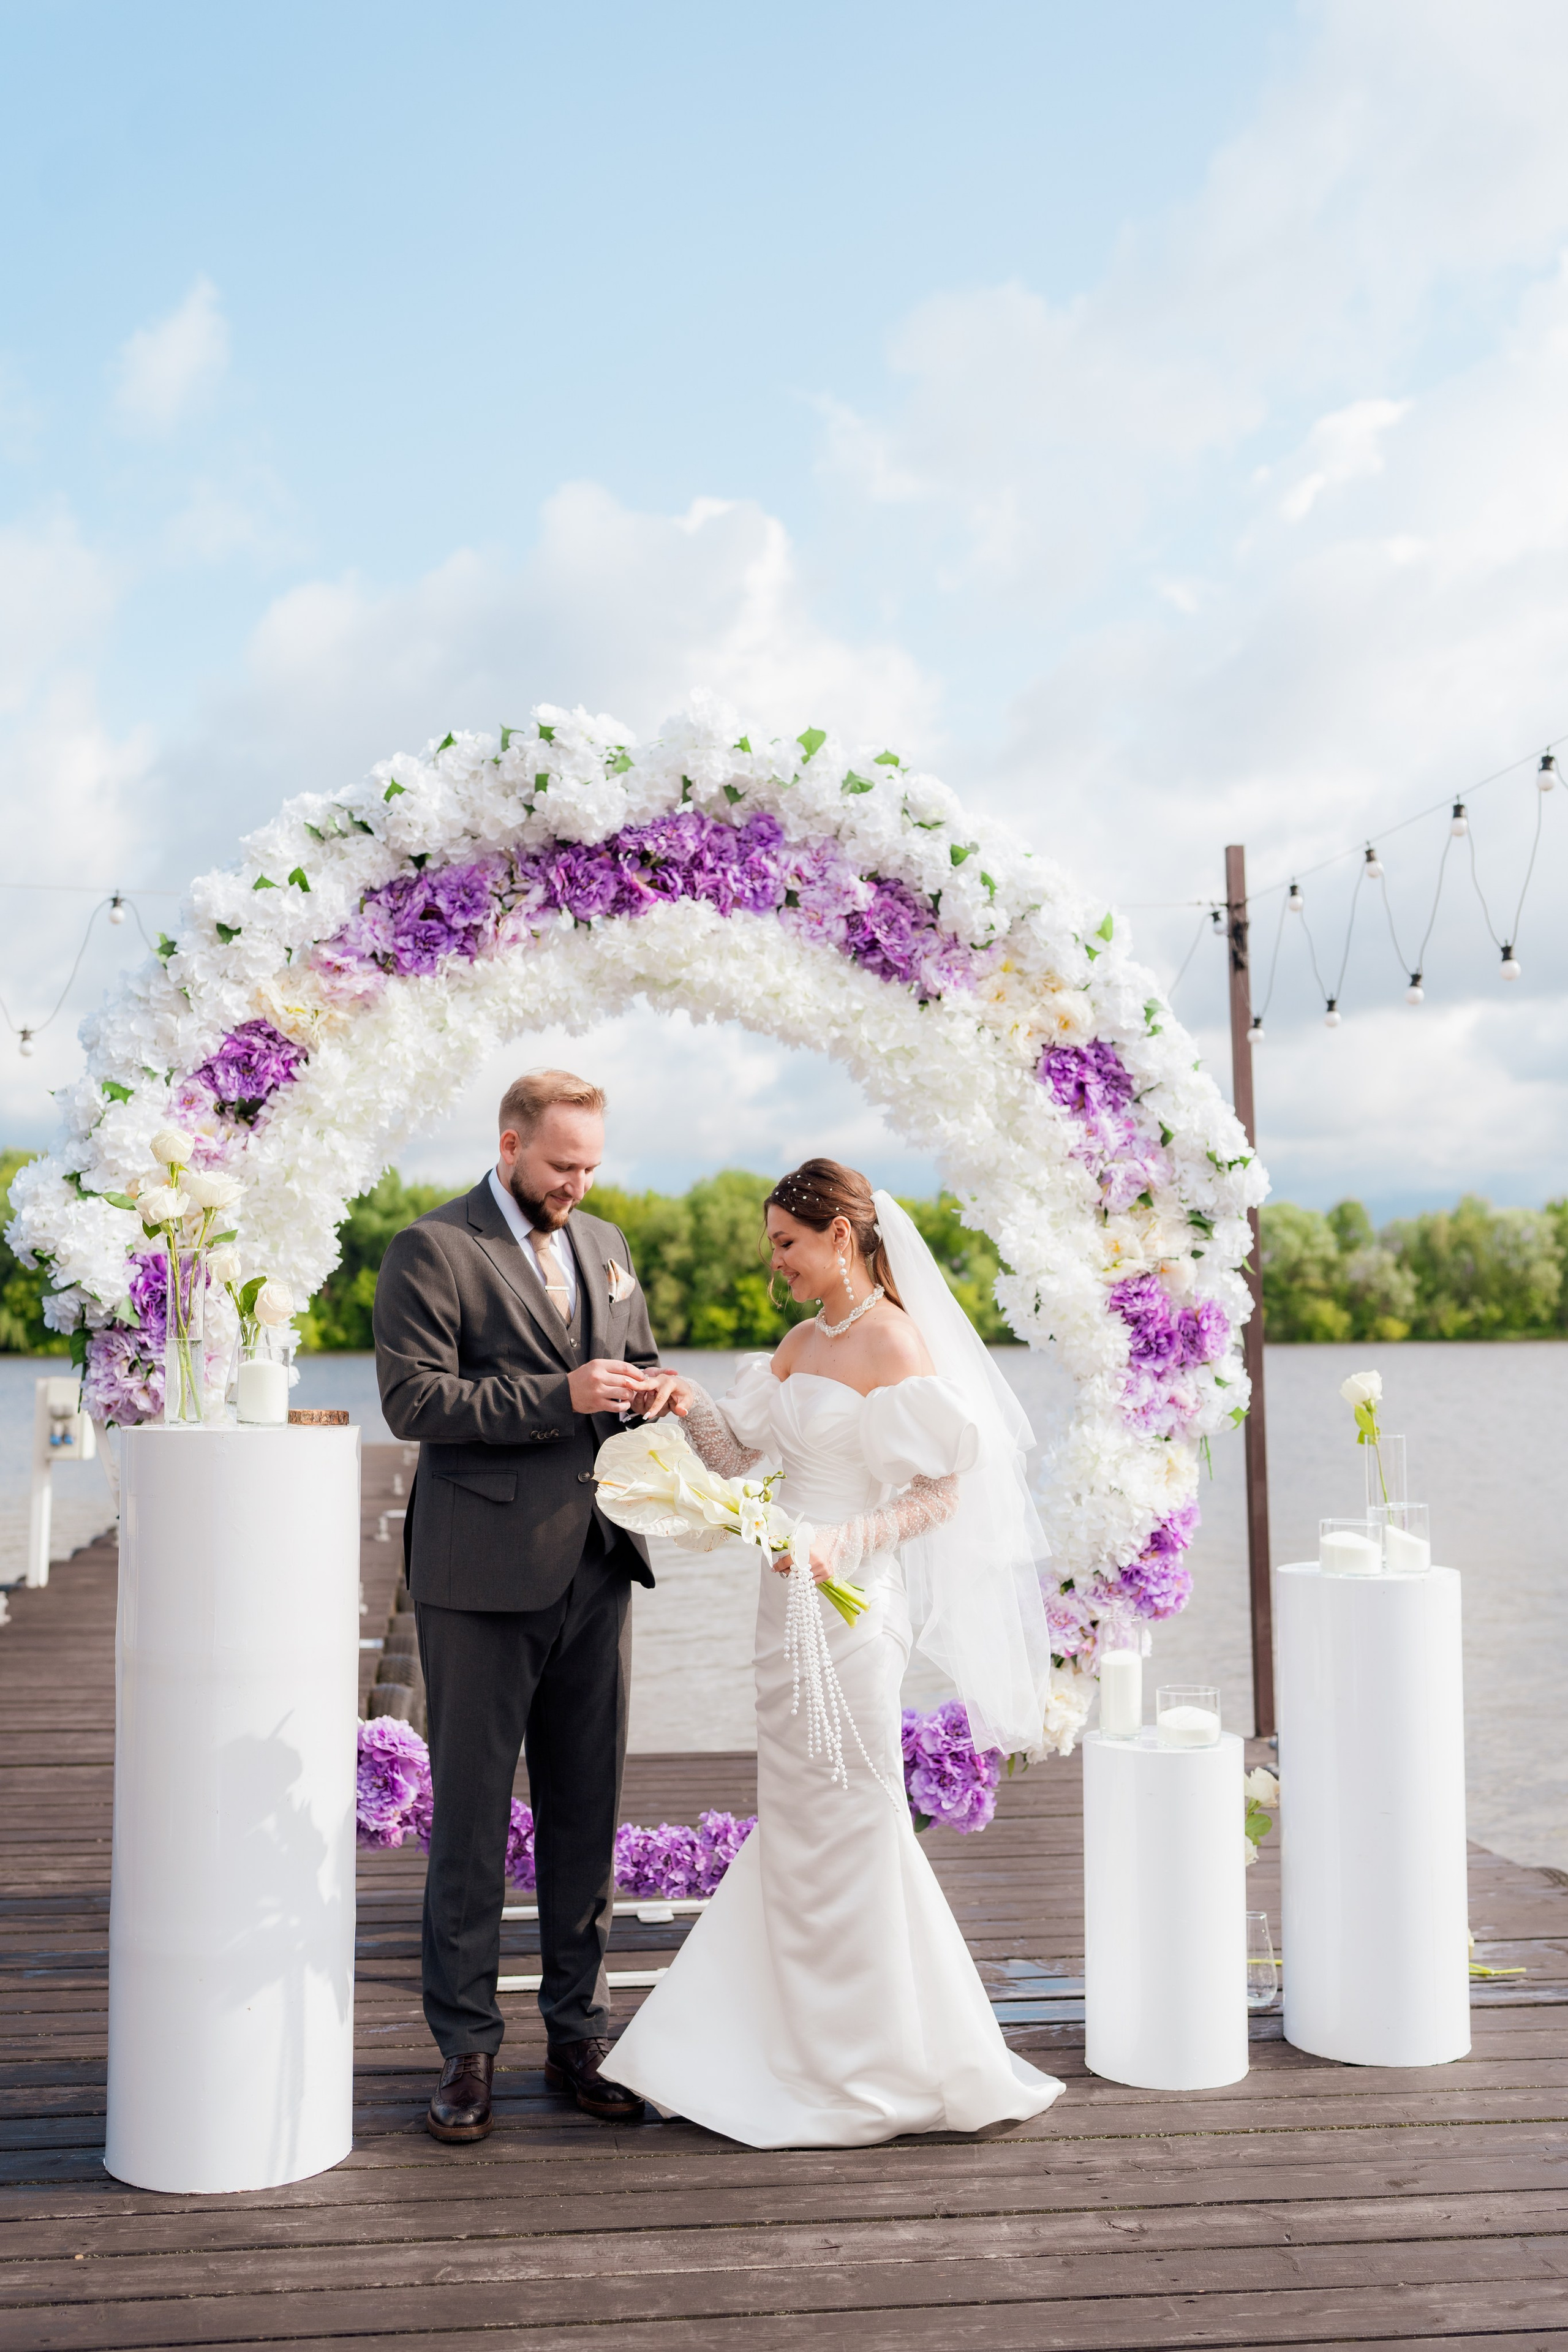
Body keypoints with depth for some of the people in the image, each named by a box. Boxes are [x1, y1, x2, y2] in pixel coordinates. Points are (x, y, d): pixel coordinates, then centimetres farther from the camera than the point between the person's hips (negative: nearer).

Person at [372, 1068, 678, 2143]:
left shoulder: (607, 1244, 14)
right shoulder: (431, 1251, -7)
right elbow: (412, 1398, -15)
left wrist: (649, 1389, 0)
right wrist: (560, 1395, -21)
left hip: (595, 1563, 6)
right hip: (483, 1572, -6)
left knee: (588, 1809, 11)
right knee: (472, 1814, 3)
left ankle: (579, 2034, 23)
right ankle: (467, 2048, 16)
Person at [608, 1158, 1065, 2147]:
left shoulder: (896, 1345, -13)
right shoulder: (804, 1341, 11)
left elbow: (941, 1492, -14)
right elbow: (738, 1453, 12)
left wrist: (839, 1545, -24)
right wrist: (691, 1403, -6)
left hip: (847, 1604, -8)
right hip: (791, 1603, 8)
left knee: (844, 1822, 2)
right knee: (796, 1824, 15)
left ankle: (876, 2066, 17)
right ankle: (811, 2046, 29)